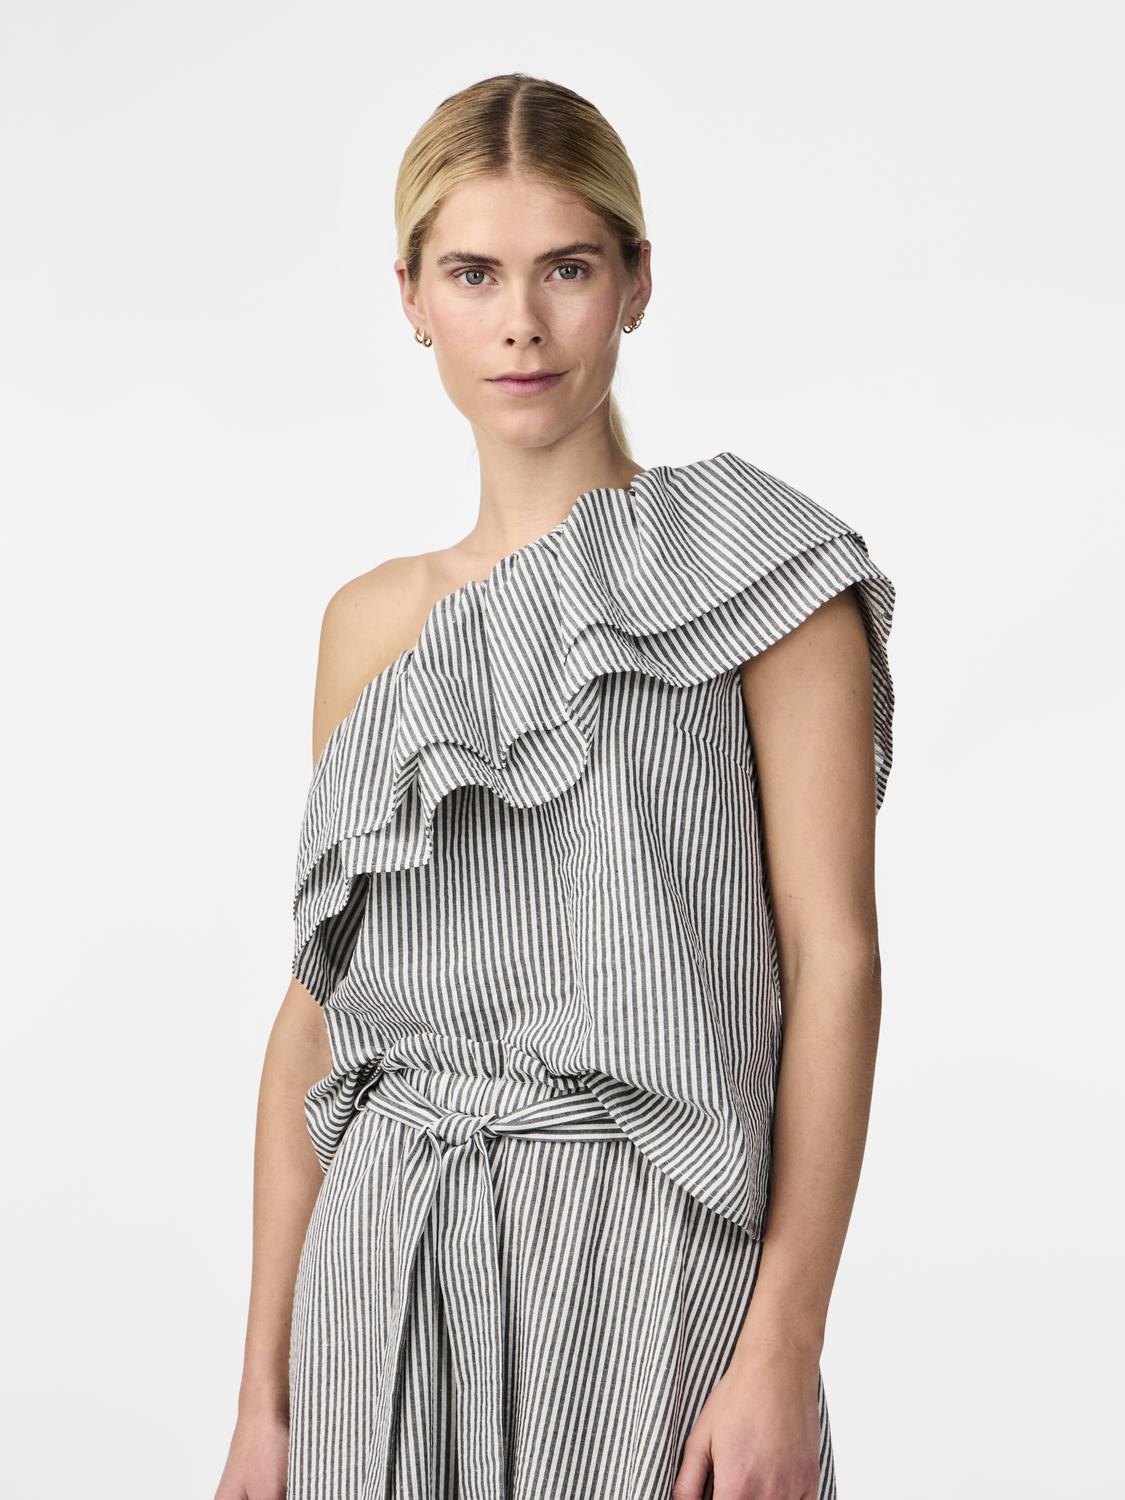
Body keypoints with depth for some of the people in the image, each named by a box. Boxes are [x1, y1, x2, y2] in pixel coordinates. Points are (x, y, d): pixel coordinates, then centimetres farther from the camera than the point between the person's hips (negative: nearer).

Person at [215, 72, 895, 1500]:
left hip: (642, 1238, -4)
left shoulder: (748, 566, -2)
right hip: (385, 1270, 4)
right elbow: (318, 1003, 10)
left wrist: (782, 1354, -16)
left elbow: (833, 956, -8)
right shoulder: (373, 621, 11)